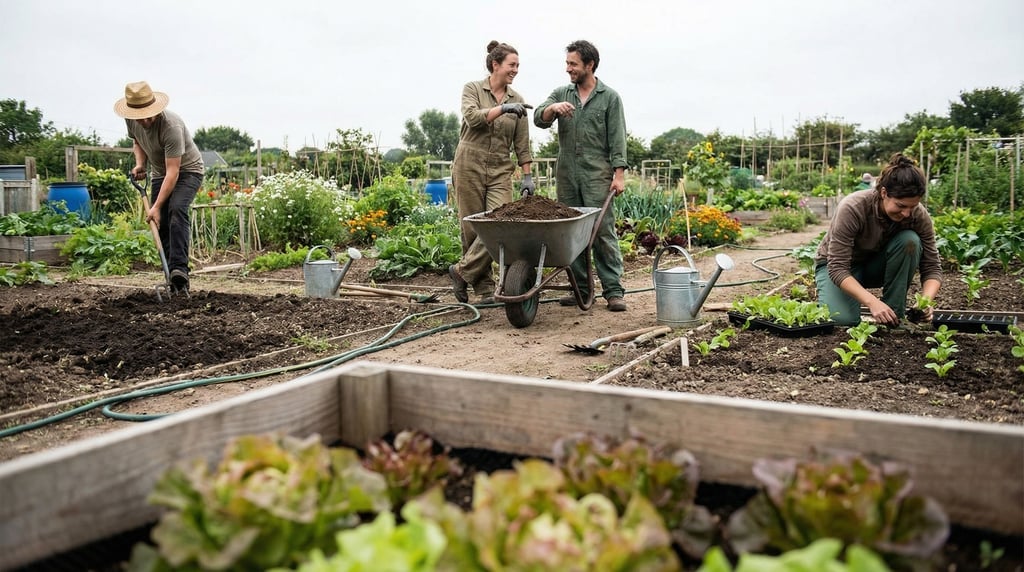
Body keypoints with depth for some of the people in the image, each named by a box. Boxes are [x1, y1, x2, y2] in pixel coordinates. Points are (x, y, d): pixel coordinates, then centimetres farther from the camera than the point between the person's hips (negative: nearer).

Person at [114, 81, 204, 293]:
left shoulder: (171, 126, -33)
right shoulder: (131, 120, -11)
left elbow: (173, 172, -34)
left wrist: (156, 206, -36)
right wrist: (140, 164, -4)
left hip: (187, 170, -7)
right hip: (159, 173, 7)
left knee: (177, 210, -31)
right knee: (161, 224, -2)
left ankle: (179, 269, -39)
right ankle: (175, 282, 1)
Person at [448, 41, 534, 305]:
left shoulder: (517, 100, 10)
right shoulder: (473, 89, 2)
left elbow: (522, 144, 10)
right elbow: (472, 116, -18)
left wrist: (527, 176, 5)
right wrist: (503, 108, -26)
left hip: (500, 171, 3)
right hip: (469, 166, -3)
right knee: (474, 229, 0)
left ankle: (462, 271, 2)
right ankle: (484, 289, 11)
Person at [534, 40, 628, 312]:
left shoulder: (610, 97, 3)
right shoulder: (561, 94, 13)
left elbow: (617, 139, -1)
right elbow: (539, 119, -1)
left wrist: (619, 174, -10)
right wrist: (552, 108, -22)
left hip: (597, 176, -4)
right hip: (567, 176, 4)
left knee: (604, 233, -6)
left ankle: (613, 291, -3)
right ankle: (581, 289, 13)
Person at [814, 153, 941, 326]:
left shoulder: (919, 215, -22)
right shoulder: (852, 208, -33)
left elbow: (932, 267, -16)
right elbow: (837, 268, -34)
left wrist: (925, 301, -37)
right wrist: (872, 302, -46)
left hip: (876, 264, 4)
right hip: (835, 264, -4)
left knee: (909, 241, -28)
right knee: (843, 319, -33)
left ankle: (894, 317, -14)